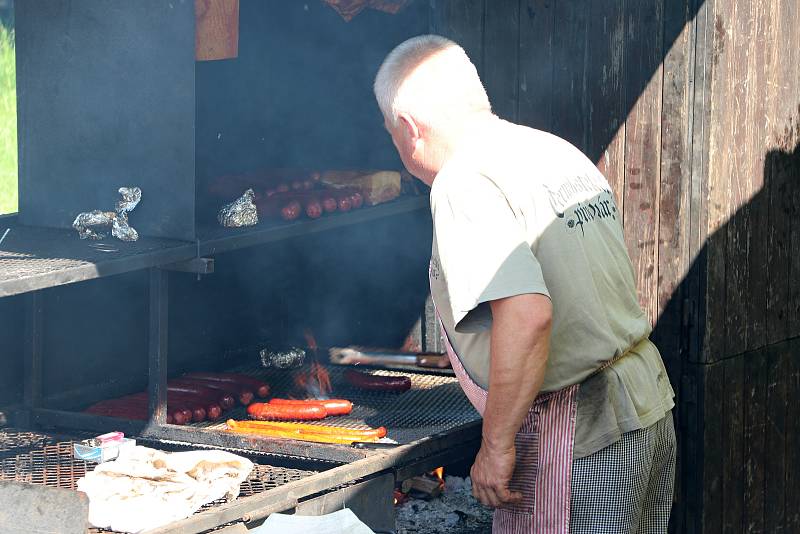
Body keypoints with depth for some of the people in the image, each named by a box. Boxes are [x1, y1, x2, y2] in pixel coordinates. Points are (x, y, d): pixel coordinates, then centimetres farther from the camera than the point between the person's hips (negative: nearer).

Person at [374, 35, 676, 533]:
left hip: (577, 439, -9)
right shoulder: (560, 152, 14)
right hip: (649, 403, 9)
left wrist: (496, 444, -21)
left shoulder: (464, 185, -15)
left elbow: (527, 315, -28)